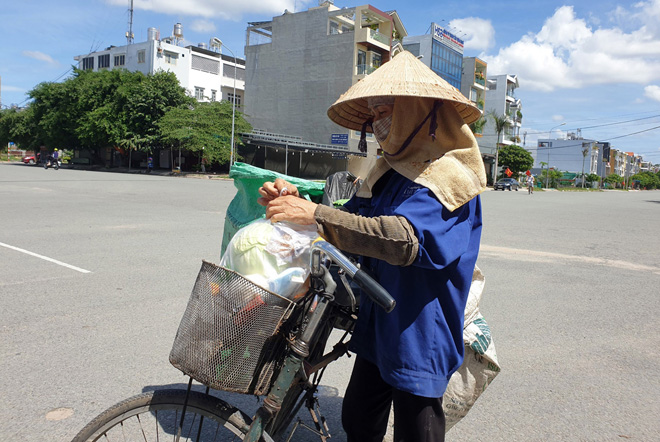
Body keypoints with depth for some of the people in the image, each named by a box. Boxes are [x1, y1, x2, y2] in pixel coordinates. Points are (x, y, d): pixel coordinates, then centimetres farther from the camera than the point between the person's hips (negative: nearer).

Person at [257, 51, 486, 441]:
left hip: (419, 337, -7)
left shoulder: (449, 175, -17)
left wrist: (316, 215, -39)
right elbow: (352, 224, 5)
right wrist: (295, 200, -12)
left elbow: (405, 239, -34)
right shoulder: (389, 172, 9)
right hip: (376, 330, 8)